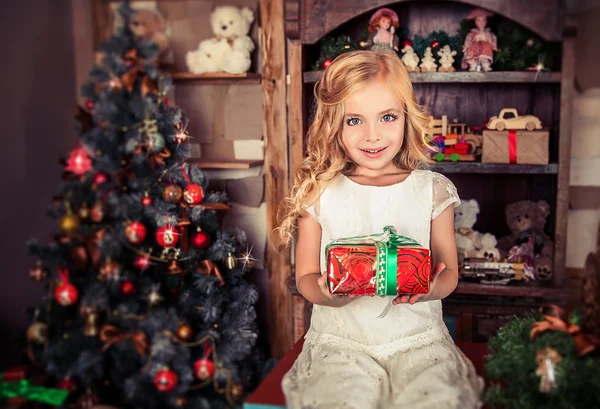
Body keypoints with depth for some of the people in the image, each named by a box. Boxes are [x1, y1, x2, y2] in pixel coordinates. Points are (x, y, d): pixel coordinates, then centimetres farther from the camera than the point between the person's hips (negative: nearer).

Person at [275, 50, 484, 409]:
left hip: (418, 337, 1)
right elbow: (306, 276, 5)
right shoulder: (319, 193, 1)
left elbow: (449, 271, 7)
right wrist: (327, 293, -19)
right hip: (340, 338, 0)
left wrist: (429, 289, -16)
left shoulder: (432, 190, 4)